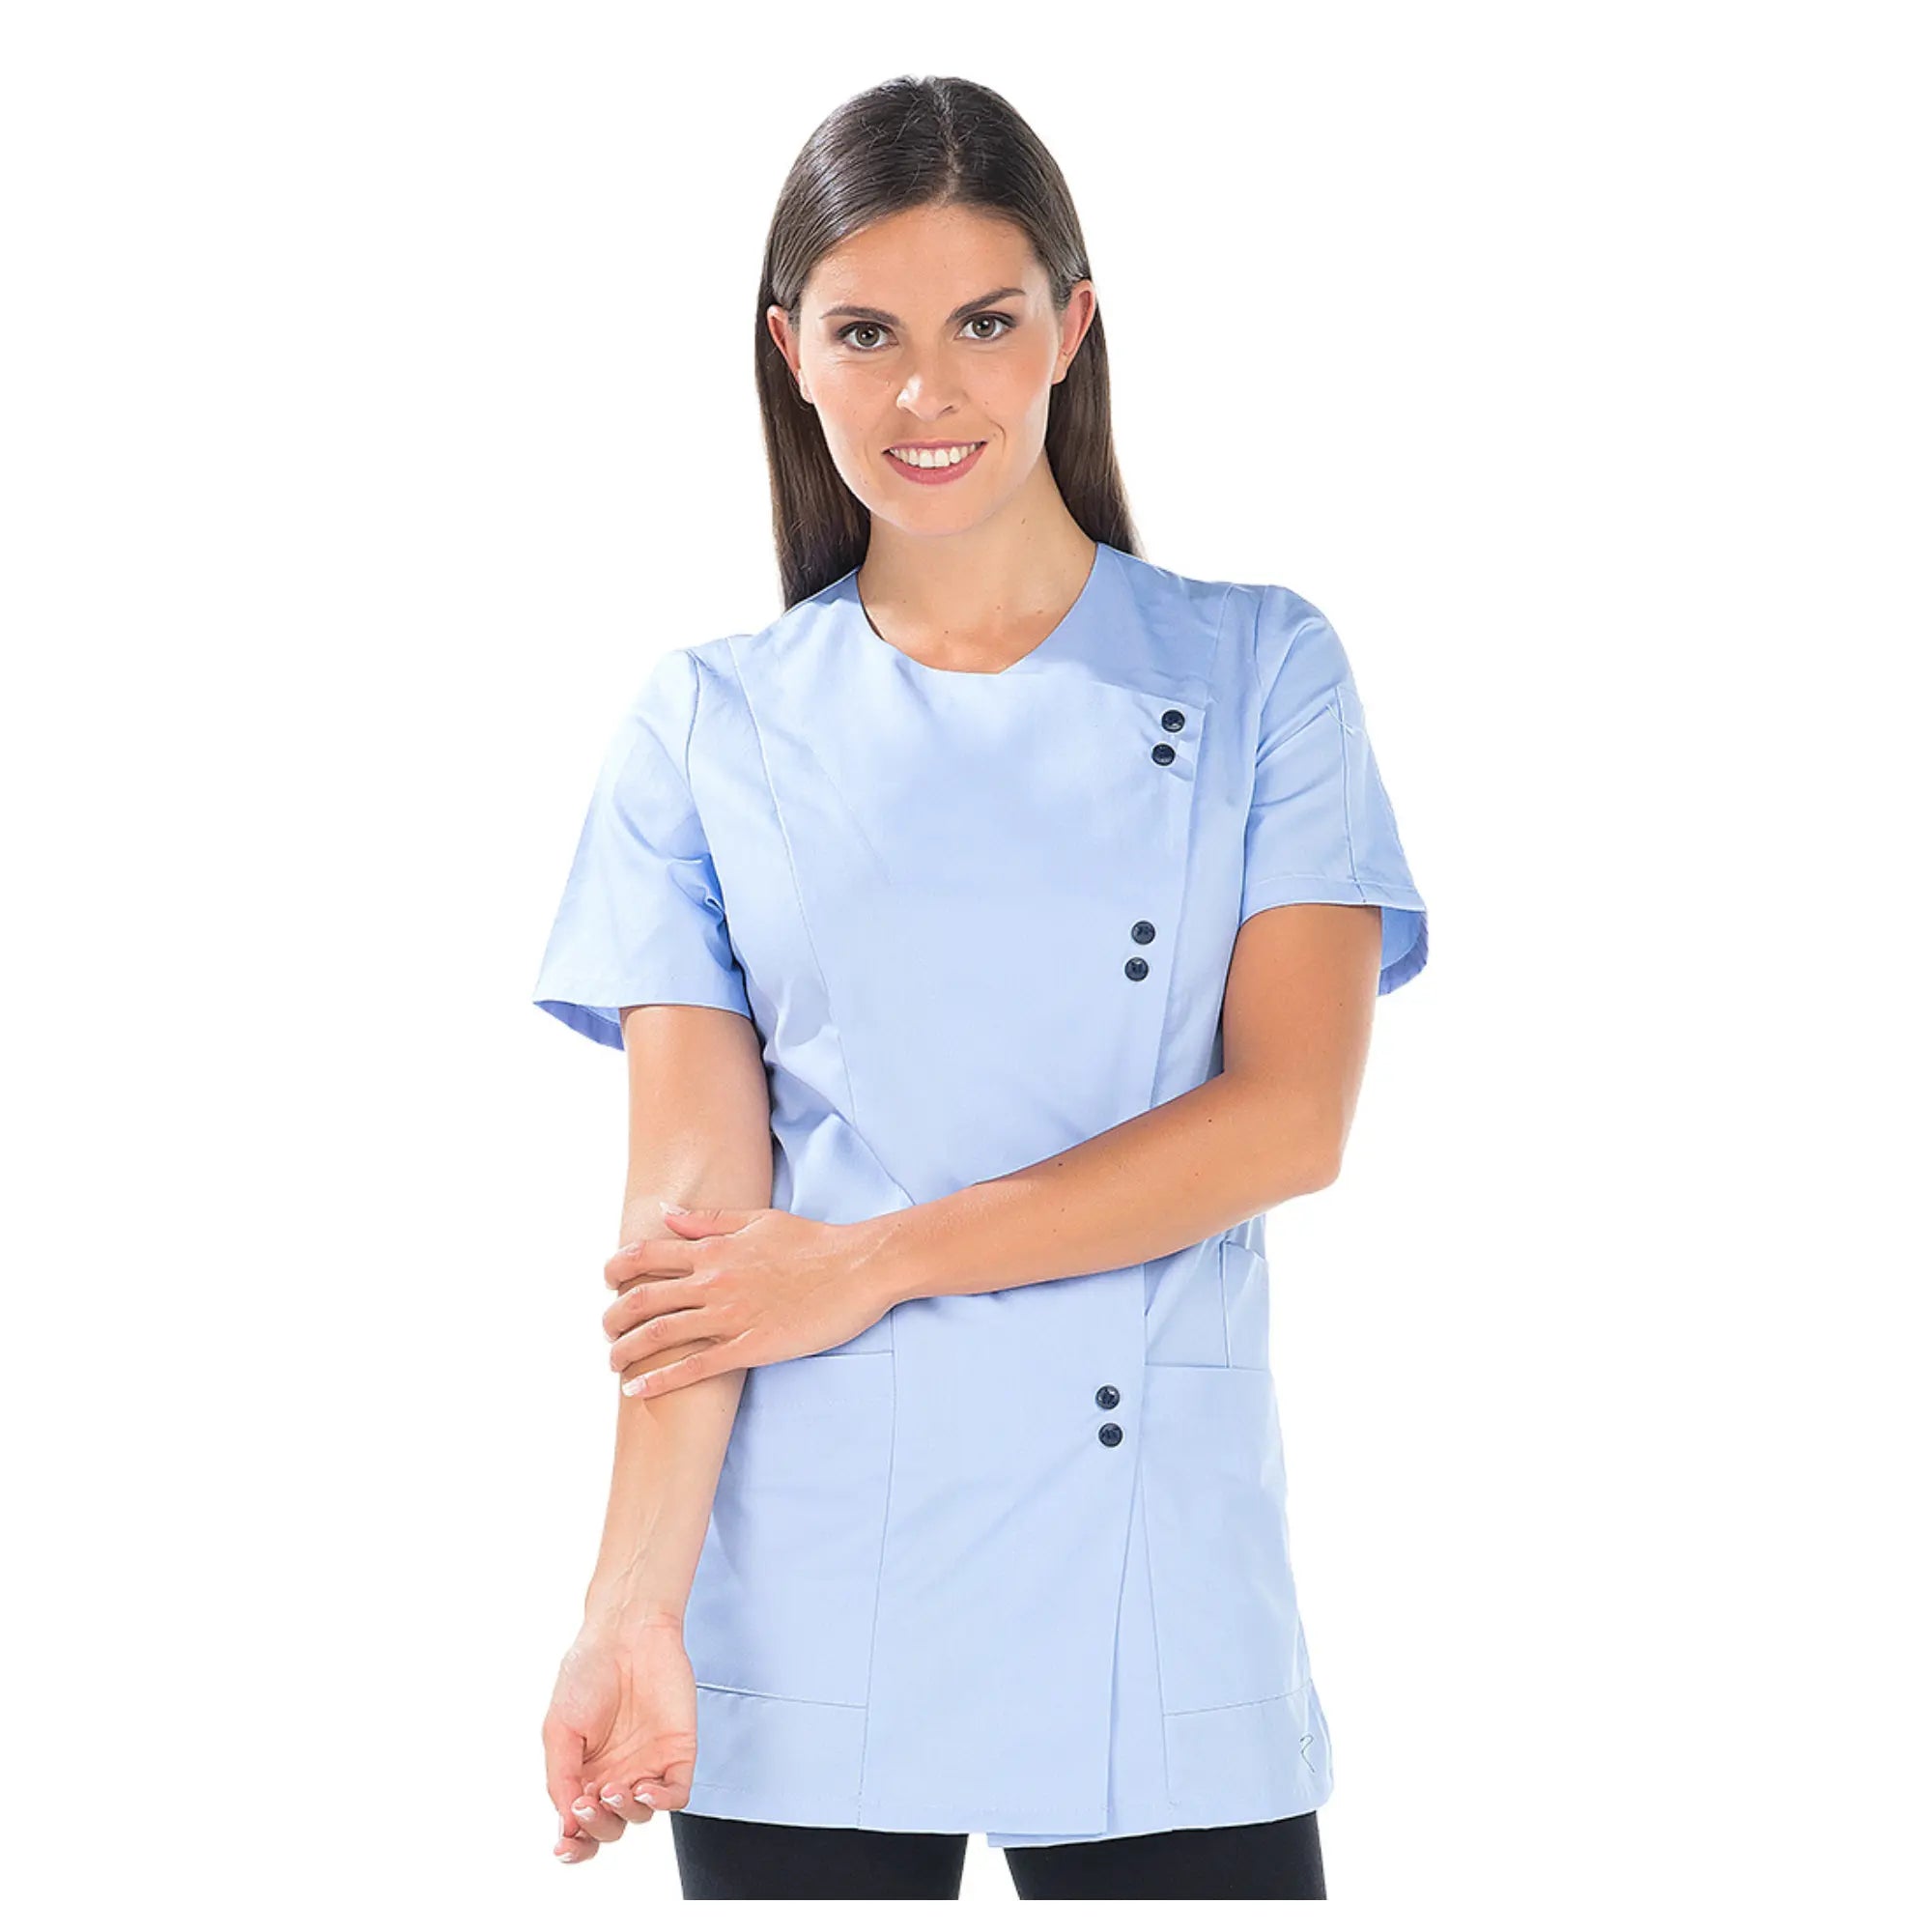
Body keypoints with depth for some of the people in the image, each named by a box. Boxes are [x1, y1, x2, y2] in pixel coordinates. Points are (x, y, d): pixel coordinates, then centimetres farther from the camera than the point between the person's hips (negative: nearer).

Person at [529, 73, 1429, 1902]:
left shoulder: (1257, 672, 4)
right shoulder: (709, 723, 5)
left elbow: (1289, 1117, -6)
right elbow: (691, 1192, -2)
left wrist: (873, 1260, -11)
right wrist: (636, 1604, -14)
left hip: (1156, 1605, 0)